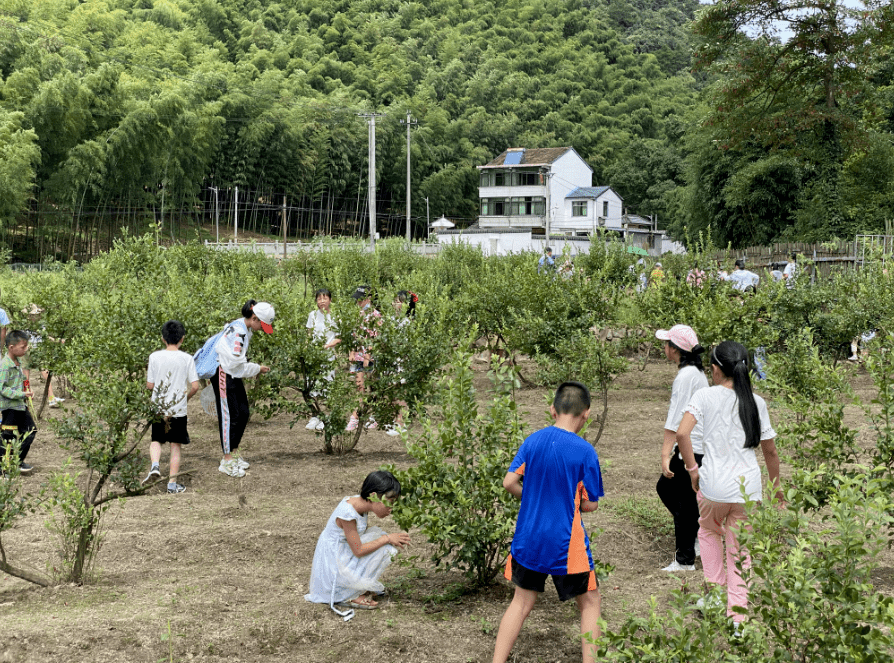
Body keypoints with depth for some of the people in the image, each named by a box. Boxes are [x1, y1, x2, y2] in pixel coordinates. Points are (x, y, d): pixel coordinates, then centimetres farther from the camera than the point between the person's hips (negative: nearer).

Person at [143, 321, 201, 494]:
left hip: (158, 408, 1)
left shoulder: (155, 357, -4)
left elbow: (149, 385, -1)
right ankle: (172, 483, 9)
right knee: (176, 446, 9)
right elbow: (194, 386, -9)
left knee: (156, 440, 19)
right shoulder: (187, 359, -8)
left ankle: (154, 465, -9)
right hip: (178, 410, -1)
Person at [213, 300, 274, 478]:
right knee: (230, 416, -7)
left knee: (243, 414, 11)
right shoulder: (238, 331, -23)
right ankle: (227, 460, 0)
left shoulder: (244, 329, 9)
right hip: (223, 374, -10)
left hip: (234, 375, 10)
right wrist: (257, 369, -11)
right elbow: (236, 363, -22)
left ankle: (234, 453, 23)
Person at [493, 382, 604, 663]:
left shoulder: (533, 440, -2)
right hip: (566, 545, -4)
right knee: (590, 601, 15)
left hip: (528, 540, 4)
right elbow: (590, 504, -8)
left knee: (522, 602, 17)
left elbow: (509, 482, -2)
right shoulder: (584, 451, -12)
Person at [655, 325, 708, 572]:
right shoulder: (697, 372, 11)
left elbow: (676, 420, -23)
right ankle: (698, 532, 26)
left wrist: (665, 455, -24)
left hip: (692, 450, -10)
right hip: (697, 445, 10)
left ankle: (685, 560, 10)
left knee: (683, 501, 0)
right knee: (665, 487, 20)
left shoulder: (685, 376, -19)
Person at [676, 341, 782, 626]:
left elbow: (682, 434, -17)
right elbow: (770, 450, 10)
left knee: (709, 531, 28)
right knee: (740, 552, 11)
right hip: (748, 485, 2)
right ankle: (738, 617, 8)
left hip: (714, 484, -2)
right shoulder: (756, 402, 4)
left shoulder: (705, 396, -4)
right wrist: (776, 487, 21)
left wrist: (692, 469, -4)